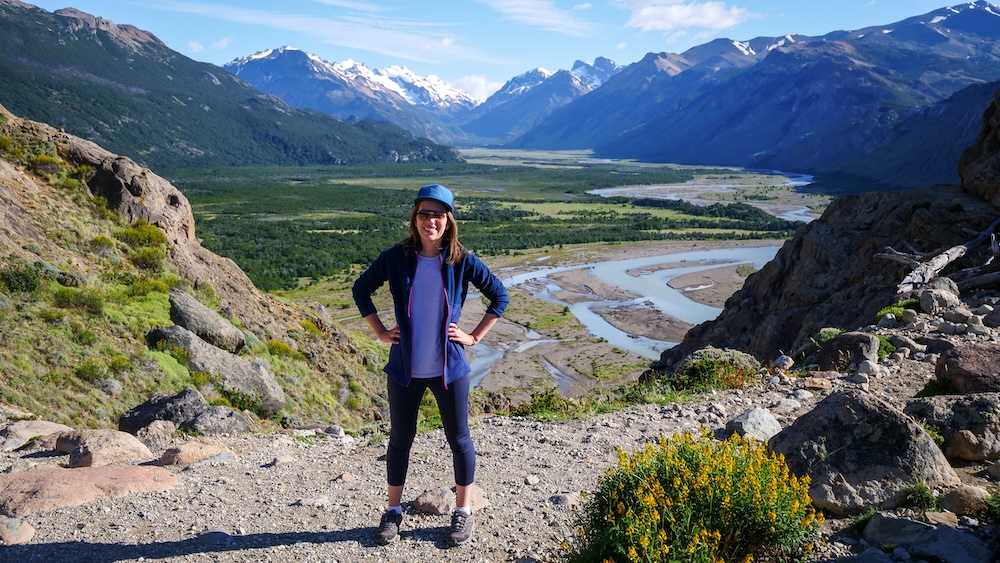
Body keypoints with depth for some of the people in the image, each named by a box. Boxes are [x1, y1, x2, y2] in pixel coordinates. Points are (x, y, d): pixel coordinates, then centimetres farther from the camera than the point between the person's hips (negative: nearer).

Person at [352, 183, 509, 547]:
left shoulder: (462, 261, -9)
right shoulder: (395, 258, -7)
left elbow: (499, 296, 2)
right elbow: (361, 289, 8)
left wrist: (474, 336, -3)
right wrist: (380, 332, 3)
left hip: (449, 368, -1)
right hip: (405, 368, 1)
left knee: (459, 439, 10)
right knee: (400, 439, 14)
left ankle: (463, 511, 29)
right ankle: (393, 511, 33)